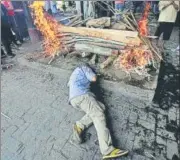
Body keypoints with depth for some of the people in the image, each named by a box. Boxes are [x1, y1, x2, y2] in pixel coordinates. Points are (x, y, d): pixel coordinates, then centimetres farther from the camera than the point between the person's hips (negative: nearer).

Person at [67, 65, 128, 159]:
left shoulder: (74, 73, 39)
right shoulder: (84, 67, 15)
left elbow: (69, 84, 47)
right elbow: (94, 78, 5)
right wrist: (92, 74, 29)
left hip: (73, 99, 9)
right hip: (81, 95, -9)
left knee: (100, 107, 6)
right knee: (98, 115, -18)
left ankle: (79, 126, -11)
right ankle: (108, 151, -32)